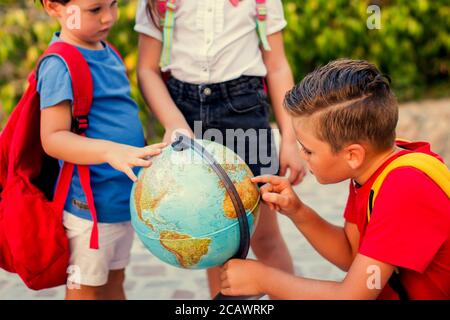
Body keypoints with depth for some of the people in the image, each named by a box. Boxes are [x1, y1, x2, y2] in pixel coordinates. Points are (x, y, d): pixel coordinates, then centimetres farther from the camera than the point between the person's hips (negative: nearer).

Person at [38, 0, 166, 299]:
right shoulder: (60, 65, -19)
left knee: (115, 279, 21)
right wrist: (110, 152, -38)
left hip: (125, 197, 8)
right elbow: (53, 138, -25)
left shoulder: (108, 53, 8)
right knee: (86, 287, 7)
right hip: (89, 204, -8)